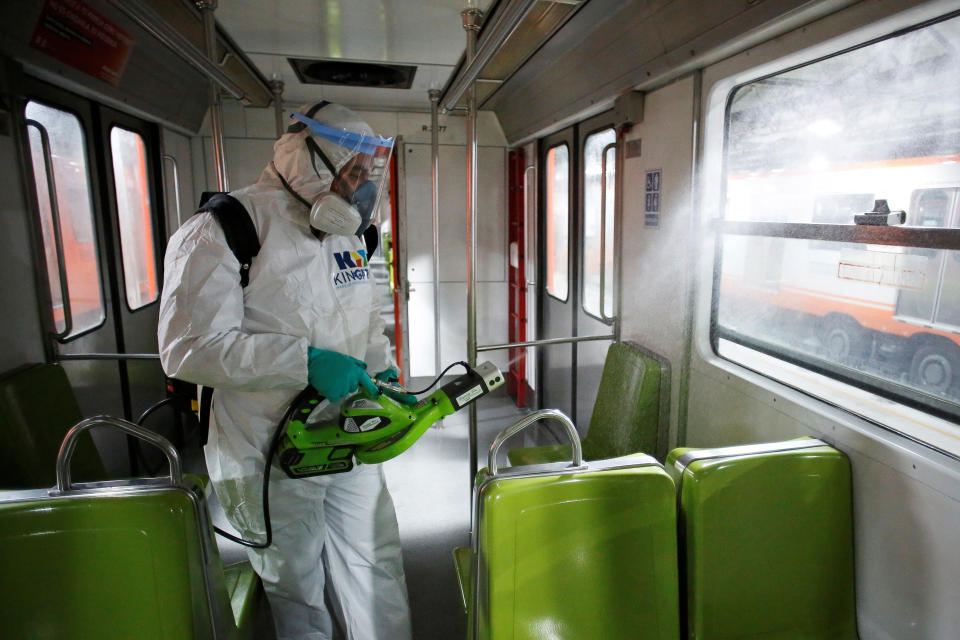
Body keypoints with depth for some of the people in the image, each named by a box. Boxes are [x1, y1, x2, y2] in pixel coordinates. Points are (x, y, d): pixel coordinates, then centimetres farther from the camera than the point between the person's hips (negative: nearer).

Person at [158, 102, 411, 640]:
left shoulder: (347, 233, 9)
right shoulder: (219, 232, -15)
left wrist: (383, 366, 2)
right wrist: (306, 362, -28)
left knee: (378, 582, 15)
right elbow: (190, 349, -23)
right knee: (298, 595, 16)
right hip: (272, 463, -5)